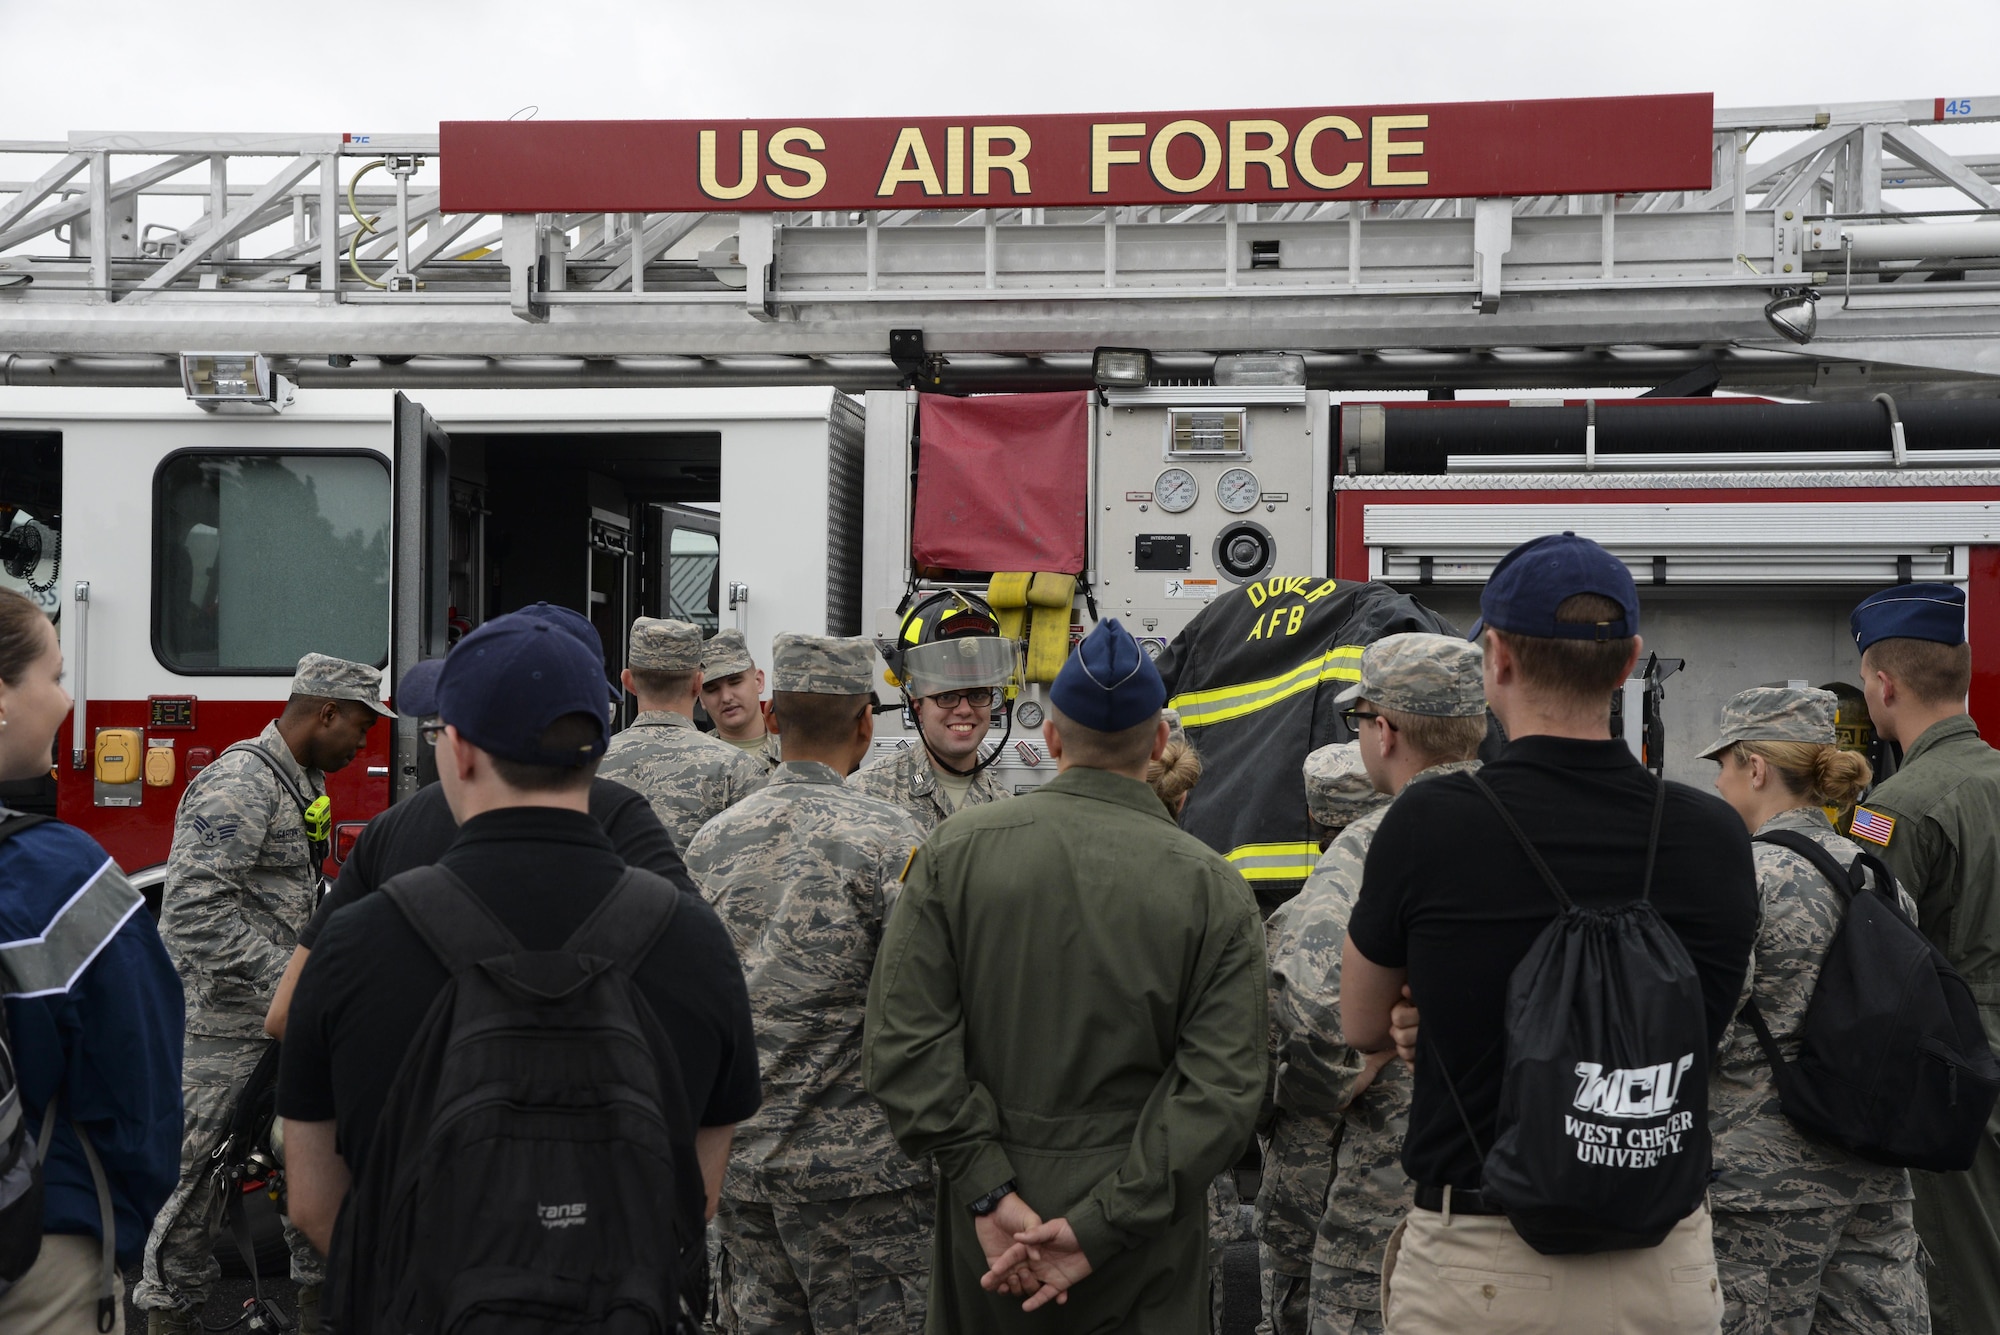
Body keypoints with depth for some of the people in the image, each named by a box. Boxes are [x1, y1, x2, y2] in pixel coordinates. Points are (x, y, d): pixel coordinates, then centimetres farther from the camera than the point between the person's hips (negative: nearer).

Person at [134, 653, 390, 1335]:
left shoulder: (308, 782, 12)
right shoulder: (240, 784, -20)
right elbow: (195, 909, -28)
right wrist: (288, 978, -28)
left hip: (288, 1018, 9)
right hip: (225, 1022, -9)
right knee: (201, 1167, 1)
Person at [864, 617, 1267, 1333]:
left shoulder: (954, 850, -6)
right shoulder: (1215, 888, -7)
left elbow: (904, 1043, -11)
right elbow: (1223, 1089, -14)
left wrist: (988, 1192, -10)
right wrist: (1100, 1227, -14)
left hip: (985, 1219, 1)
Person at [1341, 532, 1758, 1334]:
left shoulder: (1428, 823, -14)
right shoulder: (1715, 837, -6)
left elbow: (1362, 1028, 1)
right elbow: (1707, 1033, 8)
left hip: (1478, 1265, -3)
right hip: (1667, 1266, 3)